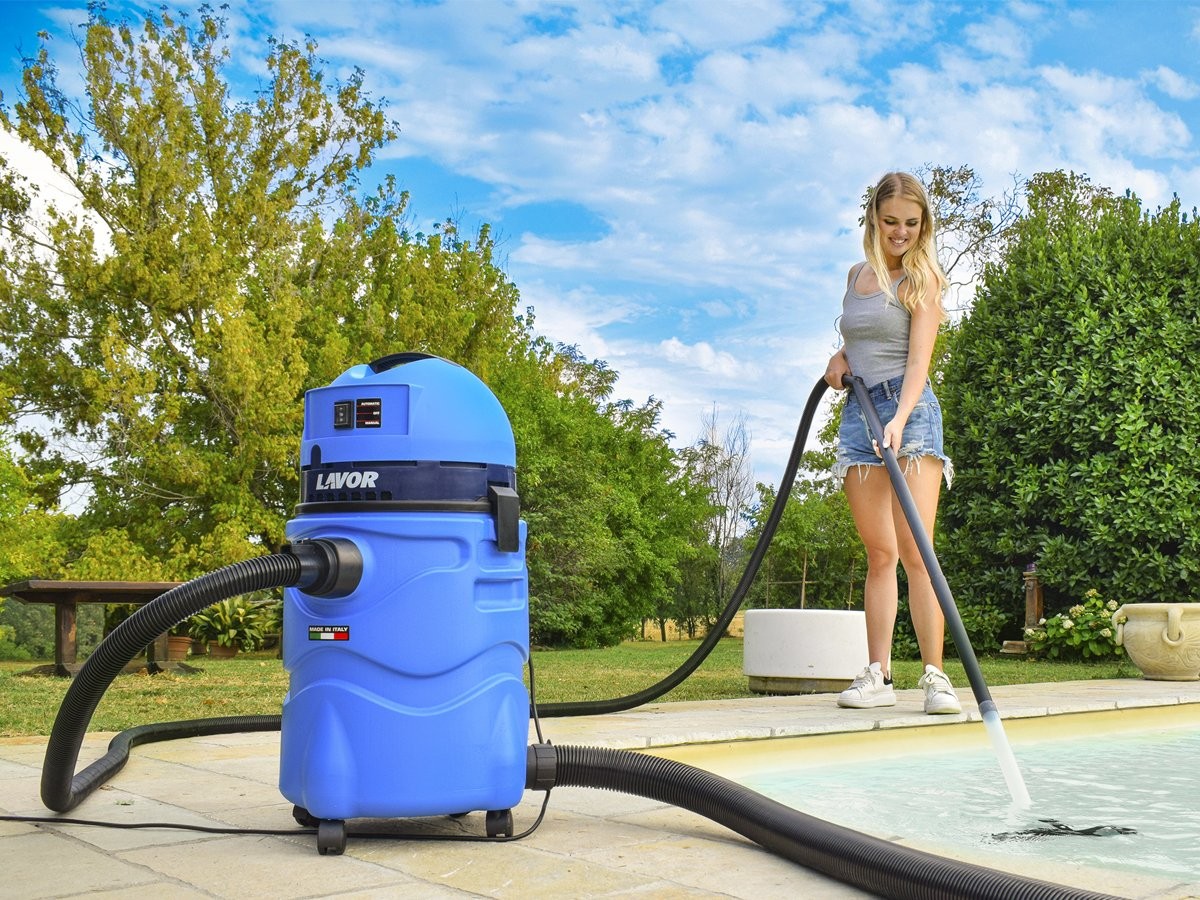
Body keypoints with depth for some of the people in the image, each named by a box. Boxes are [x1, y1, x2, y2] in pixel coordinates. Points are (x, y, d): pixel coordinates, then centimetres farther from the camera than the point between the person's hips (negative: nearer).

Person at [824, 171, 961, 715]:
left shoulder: (922, 278, 1)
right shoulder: (857, 274, 17)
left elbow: (919, 359, -11)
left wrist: (899, 420, -26)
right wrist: (841, 357, 11)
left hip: (909, 410, -5)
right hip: (857, 412, 5)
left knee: (915, 548, -13)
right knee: (879, 553, 2)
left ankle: (935, 676, -10)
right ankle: (878, 676, 2)